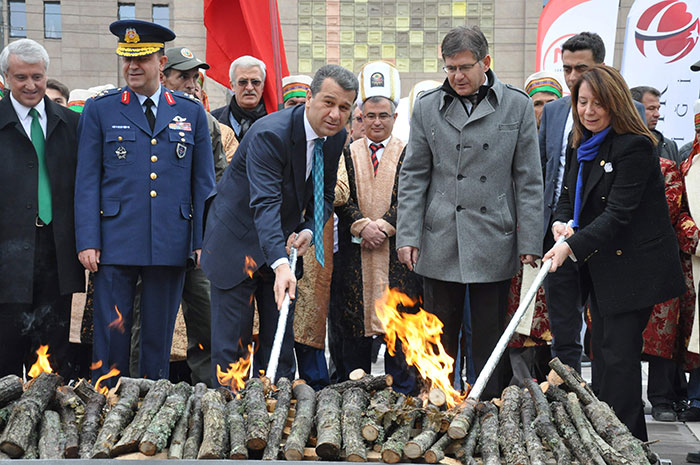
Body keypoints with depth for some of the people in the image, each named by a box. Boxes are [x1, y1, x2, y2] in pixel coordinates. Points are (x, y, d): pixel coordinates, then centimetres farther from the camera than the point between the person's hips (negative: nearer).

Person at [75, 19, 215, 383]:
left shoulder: (191, 112, 10)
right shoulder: (99, 110, 5)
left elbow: (204, 182, 10)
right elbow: (87, 180, 2)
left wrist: (204, 240, 3)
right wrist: (87, 241, -6)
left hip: (171, 244, 2)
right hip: (115, 243, -1)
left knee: (159, 335, 9)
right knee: (111, 333, 0)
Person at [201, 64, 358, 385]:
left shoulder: (336, 137, -3)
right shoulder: (269, 133, -26)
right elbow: (264, 203, -36)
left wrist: (309, 230, -12)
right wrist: (280, 265, -47)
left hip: (282, 245, 7)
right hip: (237, 243, -6)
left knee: (281, 344, 8)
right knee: (231, 345, -3)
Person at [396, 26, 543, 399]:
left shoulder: (517, 106, 2)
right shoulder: (427, 107, 5)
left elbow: (528, 180, 3)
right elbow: (413, 177, 8)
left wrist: (529, 243, -1)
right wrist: (407, 236, 0)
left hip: (493, 244, -1)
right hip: (440, 243, 1)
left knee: (491, 340, 7)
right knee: (440, 339, 8)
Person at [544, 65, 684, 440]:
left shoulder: (634, 146, -17)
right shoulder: (580, 145, 10)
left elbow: (618, 213, -22)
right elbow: (568, 196, 15)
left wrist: (573, 246, -30)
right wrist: (561, 223, -8)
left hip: (632, 266, -8)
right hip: (599, 268, 9)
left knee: (618, 356, -10)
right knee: (602, 352, 13)